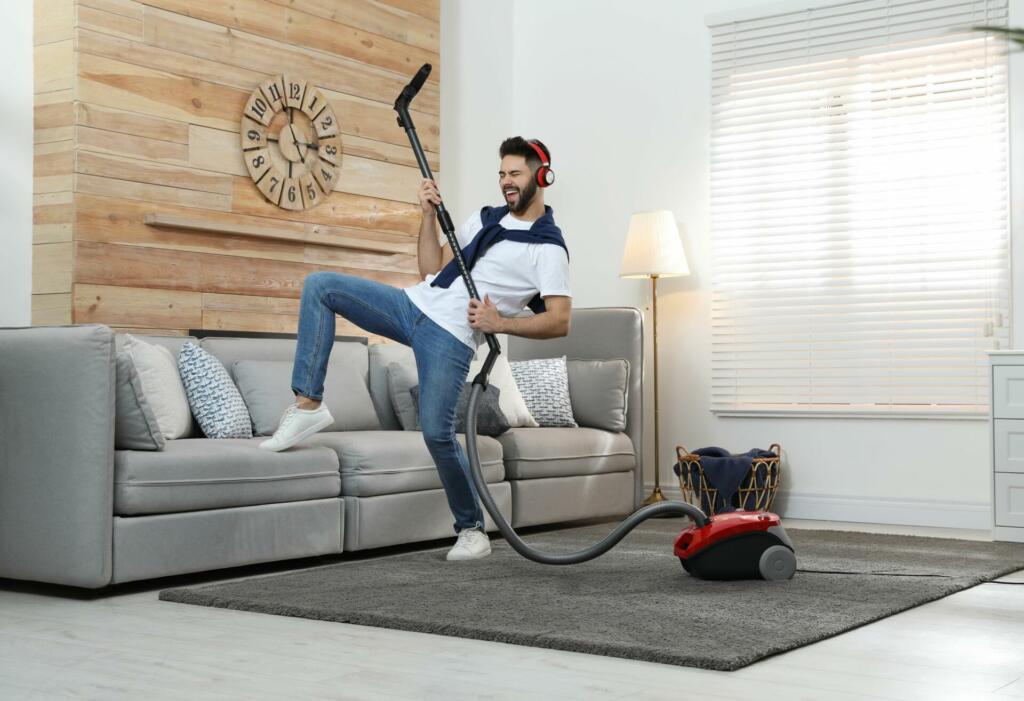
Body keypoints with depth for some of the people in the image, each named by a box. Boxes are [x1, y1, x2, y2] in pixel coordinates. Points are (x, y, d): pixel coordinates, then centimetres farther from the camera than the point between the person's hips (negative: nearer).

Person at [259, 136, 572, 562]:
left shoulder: (548, 248, -4)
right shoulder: (484, 219, 19)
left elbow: (560, 321, -12)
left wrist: (501, 323, -20)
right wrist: (429, 216, 7)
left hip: (451, 337, -7)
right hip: (414, 304, 7)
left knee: (437, 432, -18)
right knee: (319, 286, -4)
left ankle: (473, 531, 5)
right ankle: (308, 404, -8)